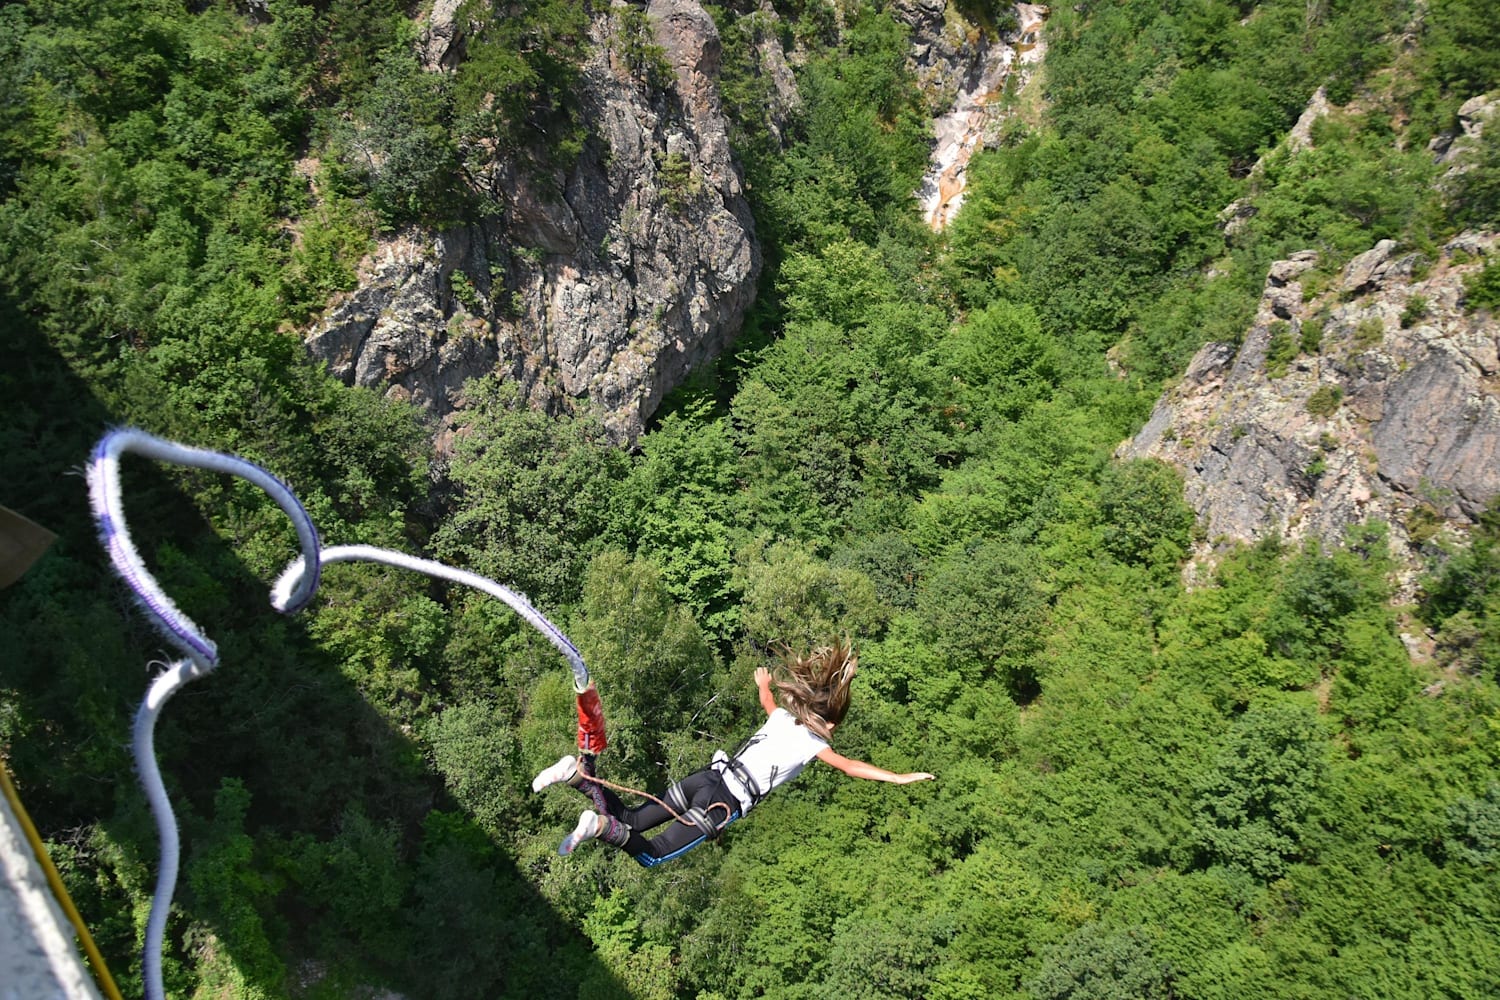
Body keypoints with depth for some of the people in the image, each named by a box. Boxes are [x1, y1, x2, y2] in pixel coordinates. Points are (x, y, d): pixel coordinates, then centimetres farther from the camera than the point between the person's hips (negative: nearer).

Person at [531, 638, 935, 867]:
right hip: (728, 800, -6)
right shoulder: (813, 743, 2)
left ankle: (578, 775, -9)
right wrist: (900, 777, 1)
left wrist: (764, 684, 64)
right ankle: (601, 826, -29)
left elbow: (767, 702, 41)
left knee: (629, 821, 10)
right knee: (652, 855, -5)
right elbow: (852, 767, -5)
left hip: (707, 778, 6)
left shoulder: (782, 717, 19)